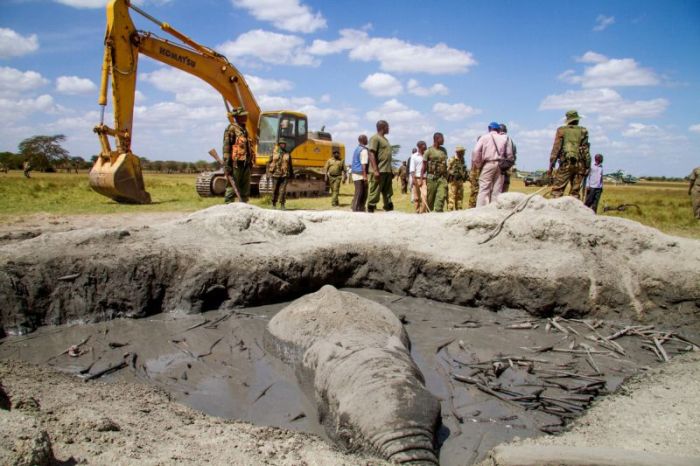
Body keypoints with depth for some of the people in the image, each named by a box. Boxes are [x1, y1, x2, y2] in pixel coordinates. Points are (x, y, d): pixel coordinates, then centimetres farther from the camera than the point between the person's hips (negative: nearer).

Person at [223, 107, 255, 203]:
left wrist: (250, 162, 22)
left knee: (245, 191, 11)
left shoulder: (244, 129, 19)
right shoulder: (231, 129, -8)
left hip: (246, 164, 9)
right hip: (236, 164, -9)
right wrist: (226, 165, -20)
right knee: (232, 189, -5)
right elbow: (226, 148, -14)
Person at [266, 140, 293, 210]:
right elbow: (269, 163, 7)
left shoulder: (287, 154, 9)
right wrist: (268, 172, -2)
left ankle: (282, 205, -3)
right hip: (276, 174, 0)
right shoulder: (274, 153, 6)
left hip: (285, 175, 0)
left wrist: (291, 174, 13)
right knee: (275, 190, 5)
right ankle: (274, 204, 18)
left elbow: (290, 165, 14)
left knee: (283, 190, -7)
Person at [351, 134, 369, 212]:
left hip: (355, 174, 9)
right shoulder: (364, 150, -12)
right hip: (360, 175, -9)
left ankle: (361, 210, 15)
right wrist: (365, 176, -20)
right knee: (359, 194, -7)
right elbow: (363, 165, -18)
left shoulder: (357, 149, 17)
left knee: (363, 194, 13)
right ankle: (355, 210, -6)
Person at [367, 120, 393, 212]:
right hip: (379, 171, -9)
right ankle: (370, 210, -1)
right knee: (374, 193, -6)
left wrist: (391, 170, 20)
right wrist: (375, 170, -22)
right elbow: (372, 155, -15)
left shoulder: (385, 139, 21)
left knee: (388, 194, 11)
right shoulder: (375, 138, -7)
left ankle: (389, 210, 15)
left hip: (387, 171, 9)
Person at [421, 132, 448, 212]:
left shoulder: (444, 150, 13)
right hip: (432, 178, -4)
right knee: (430, 199, 3)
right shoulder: (429, 151, -2)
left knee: (441, 197, -11)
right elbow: (424, 166, -1)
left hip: (442, 178, 4)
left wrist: (446, 177, 17)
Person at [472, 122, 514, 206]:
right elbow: (509, 154, 7)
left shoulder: (484, 137, 4)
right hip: (501, 166, 3)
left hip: (488, 164, -3)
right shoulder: (505, 138, 11)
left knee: (484, 189, -5)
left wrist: (478, 164, 3)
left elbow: (476, 151, -6)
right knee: (497, 191, 6)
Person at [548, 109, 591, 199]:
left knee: (557, 190, -4)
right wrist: (587, 167, 8)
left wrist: (551, 166, 0)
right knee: (575, 191, 7)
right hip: (580, 164, 3)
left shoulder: (561, 130, 4)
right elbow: (586, 150, 5)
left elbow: (556, 148, -1)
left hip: (566, 163, -2)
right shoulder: (583, 131, 8)